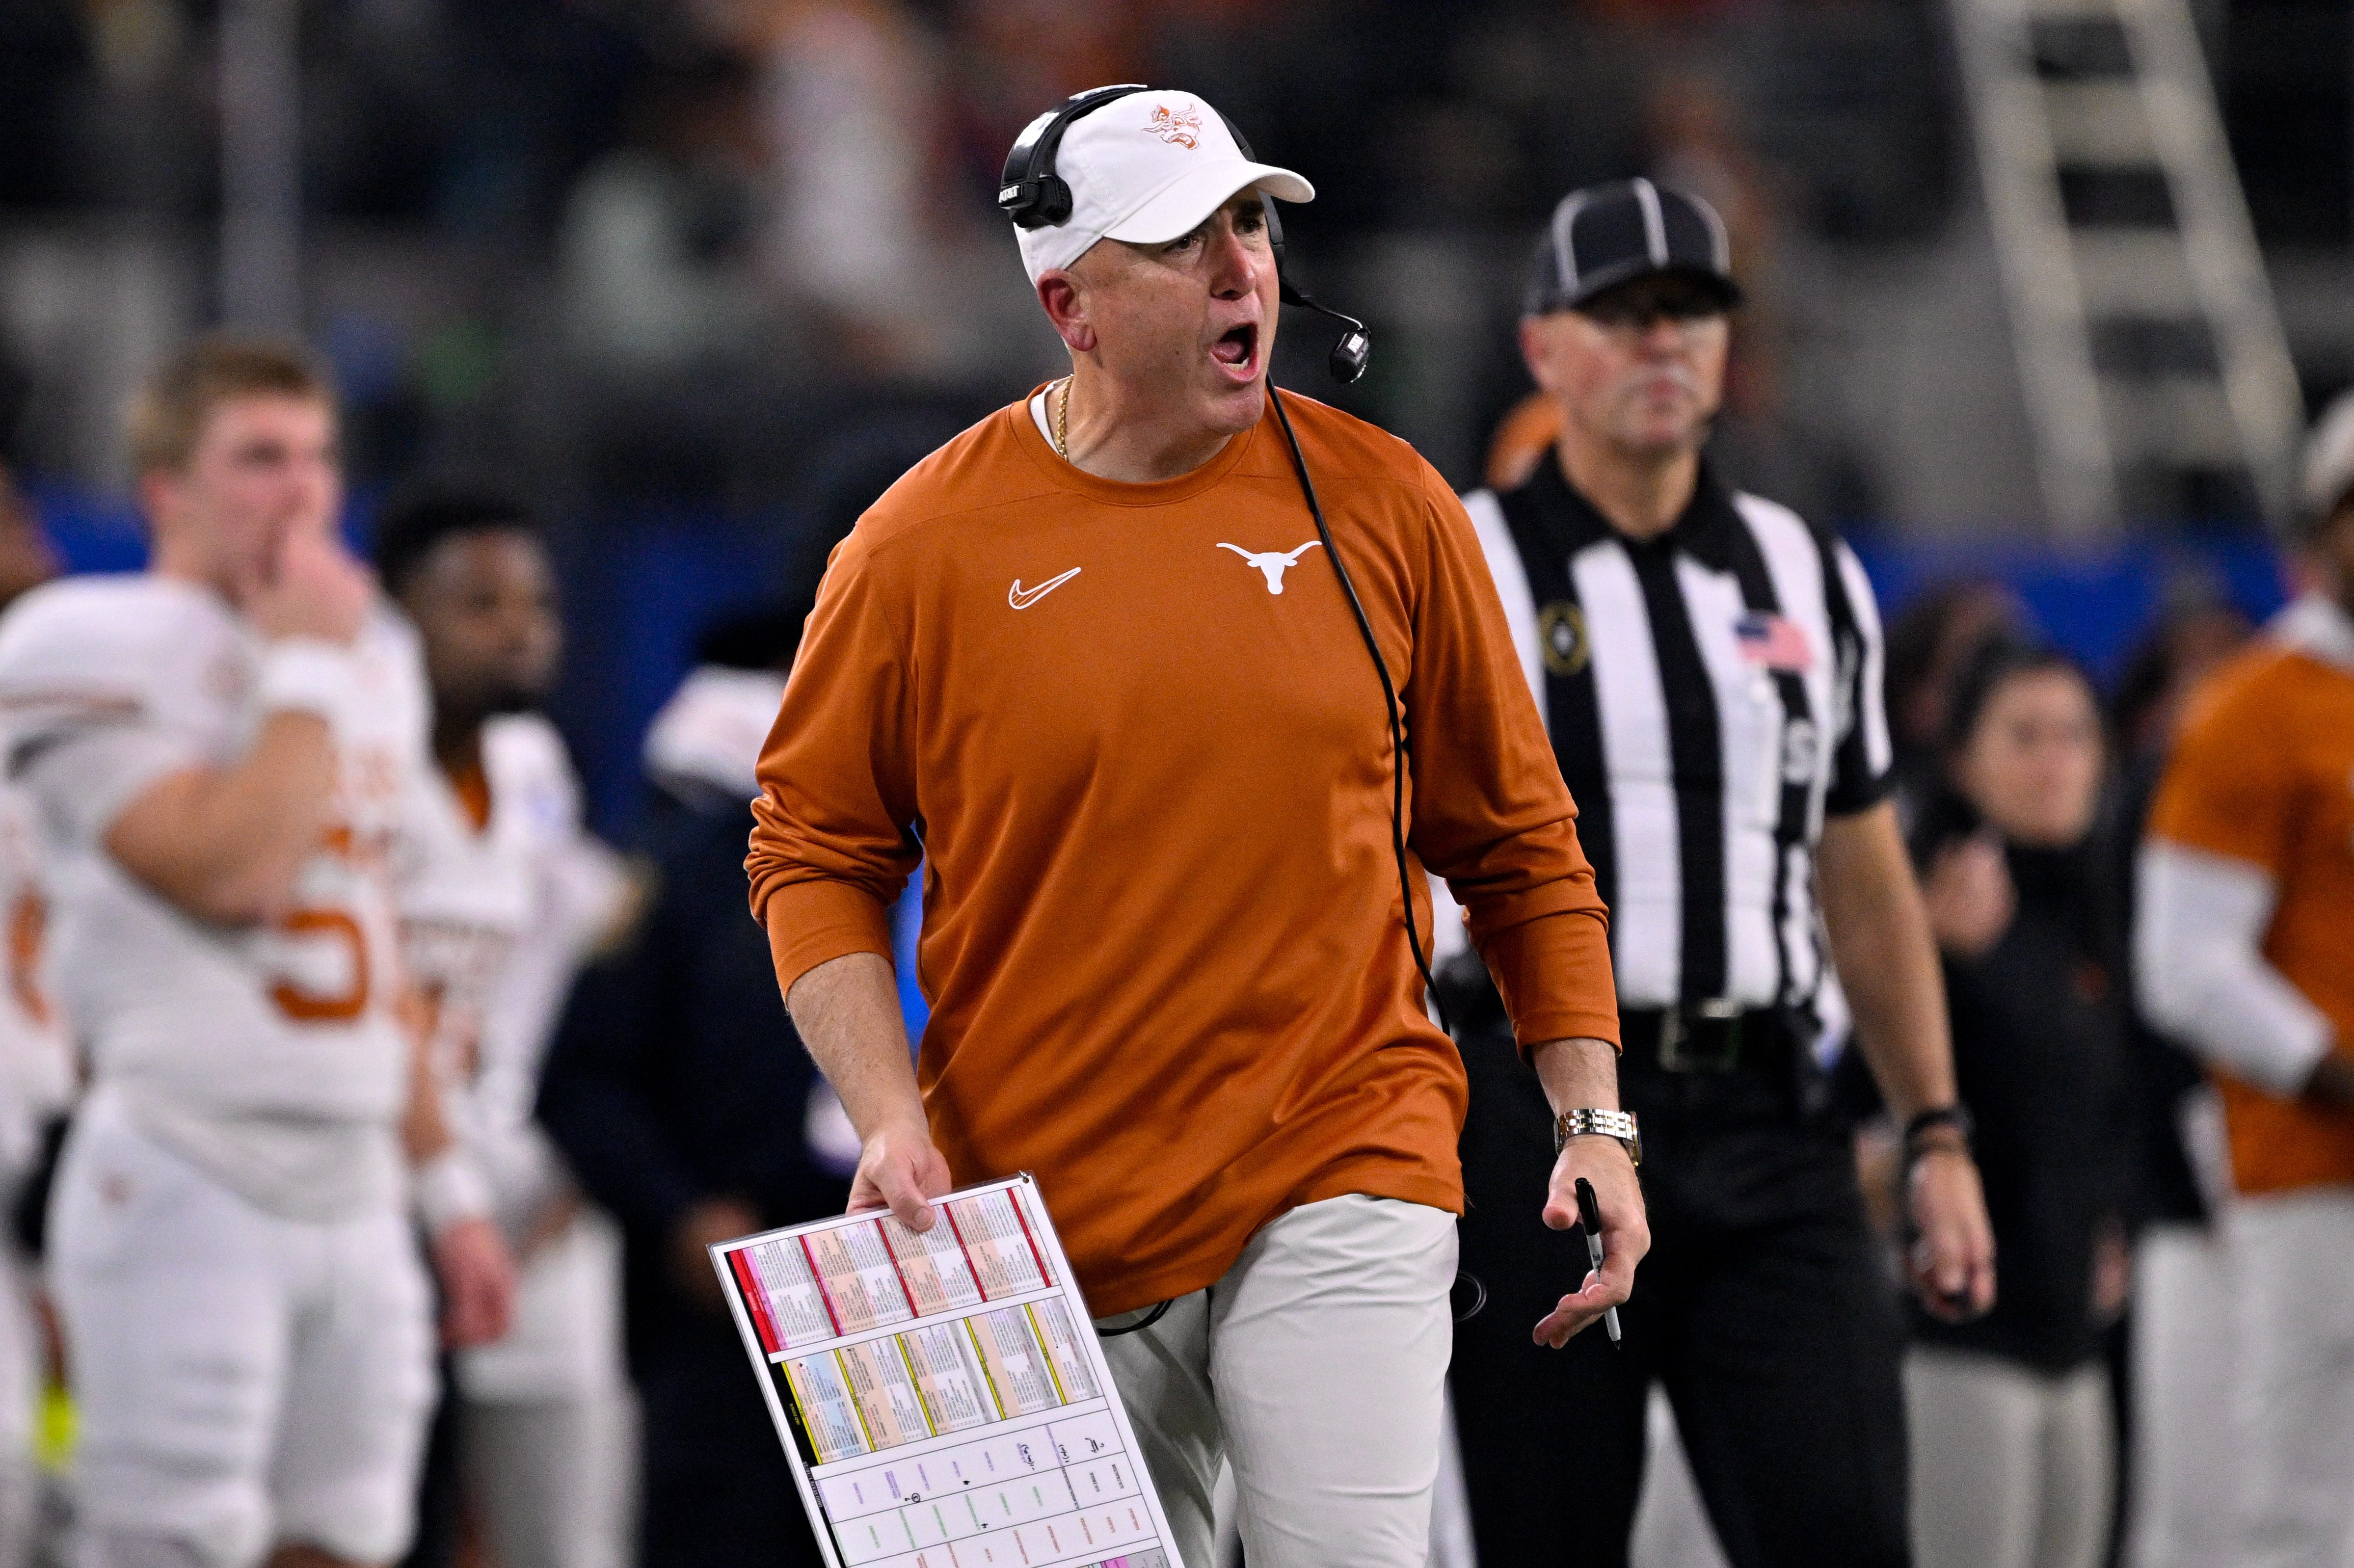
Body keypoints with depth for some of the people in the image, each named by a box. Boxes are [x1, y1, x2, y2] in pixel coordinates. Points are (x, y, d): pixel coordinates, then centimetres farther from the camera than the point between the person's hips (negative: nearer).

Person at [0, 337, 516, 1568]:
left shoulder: (371, 657, 17)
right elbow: (231, 873, -22)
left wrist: (446, 1188, 20)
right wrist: (308, 670, -11)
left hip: (354, 1204, 7)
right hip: (190, 1186, -7)